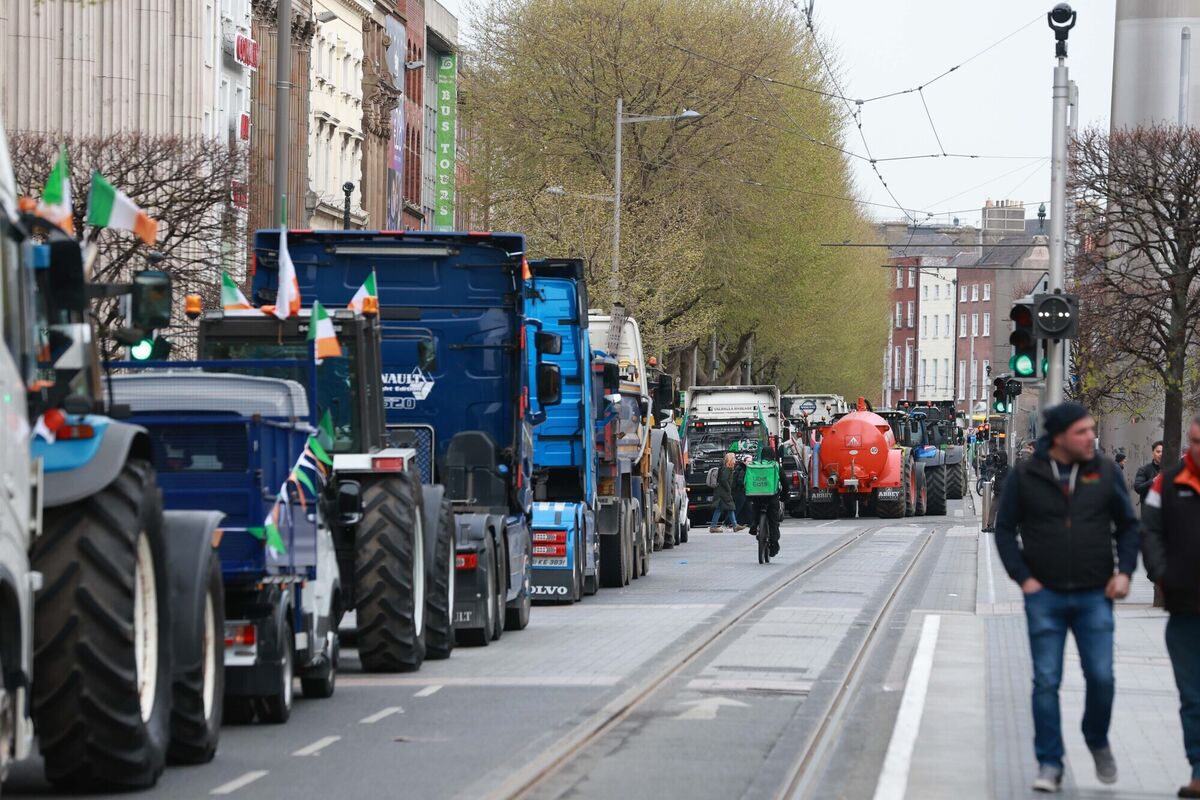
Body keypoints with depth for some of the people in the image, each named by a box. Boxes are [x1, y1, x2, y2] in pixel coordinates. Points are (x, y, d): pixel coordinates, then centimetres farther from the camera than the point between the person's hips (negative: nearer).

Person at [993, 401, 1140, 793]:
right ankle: (1049, 764, 8)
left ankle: (1097, 742, 23)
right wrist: (1023, 577, -5)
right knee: (1046, 682, 0)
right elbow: (1005, 529, 4)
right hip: (1045, 596, -1)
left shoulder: (1104, 472, 3)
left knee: (1101, 676, -4)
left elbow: (1128, 525, 11)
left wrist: (1124, 570, -1)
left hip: (1094, 596, 1)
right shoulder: (1025, 476, -2)